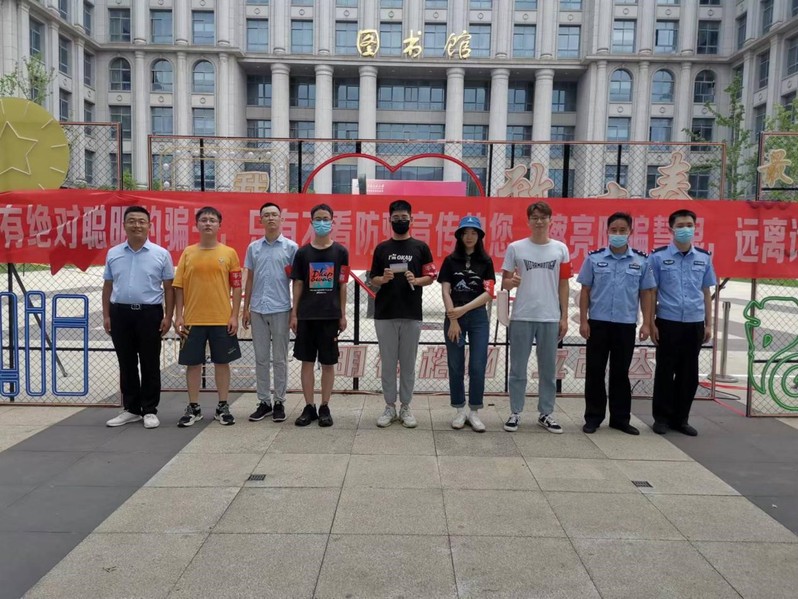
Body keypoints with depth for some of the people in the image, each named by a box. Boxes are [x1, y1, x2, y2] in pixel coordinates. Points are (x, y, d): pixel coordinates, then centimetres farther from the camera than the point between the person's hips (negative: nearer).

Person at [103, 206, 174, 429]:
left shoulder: (161, 254, -1)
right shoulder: (113, 254, 7)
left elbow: (168, 288, 1)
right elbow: (107, 286, 12)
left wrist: (168, 316, -5)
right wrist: (106, 315, 6)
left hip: (150, 313, -3)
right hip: (120, 313, 3)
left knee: (150, 364, 3)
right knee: (126, 364, 10)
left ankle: (150, 410, 13)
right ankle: (131, 409, 21)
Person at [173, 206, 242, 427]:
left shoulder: (229, 253, 1)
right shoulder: (188, 253, 5)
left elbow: (236, 287, 1)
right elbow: (179, 287, 5)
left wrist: (234, 316, -5)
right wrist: (178, 316, -1)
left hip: (222, 319, -1)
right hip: (193, 319, 1)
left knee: (222, 362, 7)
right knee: (193, 363, 7)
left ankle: (223, 407, 19)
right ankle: (194, 408, 20)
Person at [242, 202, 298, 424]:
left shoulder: (291, 247, 0)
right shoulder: (253, 247, 8)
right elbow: (249, 279, 12)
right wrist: (246, 308, 8)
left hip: (281, 310, -3)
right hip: (258, 309, 3)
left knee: (280, 359, 4)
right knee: (261, 358, 8)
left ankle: (279, 402, 14)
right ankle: (263, 401, 17)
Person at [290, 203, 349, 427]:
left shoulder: (340, 252, 2)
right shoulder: (302, 252, 4)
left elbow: (342, 285, 4)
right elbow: (298, 285, 6)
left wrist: (343, 315, 1)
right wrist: (294, 313, 2)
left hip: (331, 316, -1)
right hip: (306, 315, 1)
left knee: (328, 363, 5)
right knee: (307, 362, 5)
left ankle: (324, 407, 16)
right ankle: (309, 407, 16)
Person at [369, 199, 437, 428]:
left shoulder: (421, 247, 5)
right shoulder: (381, 248, 8)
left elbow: (430, 277, 5)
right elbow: (373, 280, 9)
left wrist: (415, 280, -15)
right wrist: (384, 279, -13)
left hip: (411, 314, -1)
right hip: (385, 314, 1)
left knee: (408, 363, 6)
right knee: (388, 363, 6)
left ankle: (405, 407, 16)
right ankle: (390, 407, 16)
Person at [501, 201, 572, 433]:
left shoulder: (560, 249, 5)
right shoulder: (515, 248, 0)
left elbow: (563, 285, 8)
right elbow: (504, 282, 4)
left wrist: (564, 317, 5)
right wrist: (511, 282, -20)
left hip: (550, 317, 2)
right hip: (521, 316, -1)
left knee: (548, 369, 9)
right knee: (518, 368, 5)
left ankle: (546, 414, 21)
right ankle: (515, 413, 15)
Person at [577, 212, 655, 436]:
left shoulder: (642, 261, 2)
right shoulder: (594, 258, 0)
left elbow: (645, 293, 6)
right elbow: (585, 291, 2)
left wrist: (646, 323, 1)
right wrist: (583, 320, -3)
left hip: (626, 324, 1)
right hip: (598, 323, 0)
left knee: (621, 372, 10)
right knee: (595, 371, 5)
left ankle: (620, 418, 20)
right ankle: (593, 417, 16)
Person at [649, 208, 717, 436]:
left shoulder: (704, 258, 7)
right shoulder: (658, 257, -3)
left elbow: (706, 293, 11)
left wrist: (708, 324, 8)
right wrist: (651, 323, -6)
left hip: (694, 324, 3)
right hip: (667, 323, -3)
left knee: (689, 374, 9)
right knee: (665, 372, 5)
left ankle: (681, 418, 21)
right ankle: (662, 417, 16)